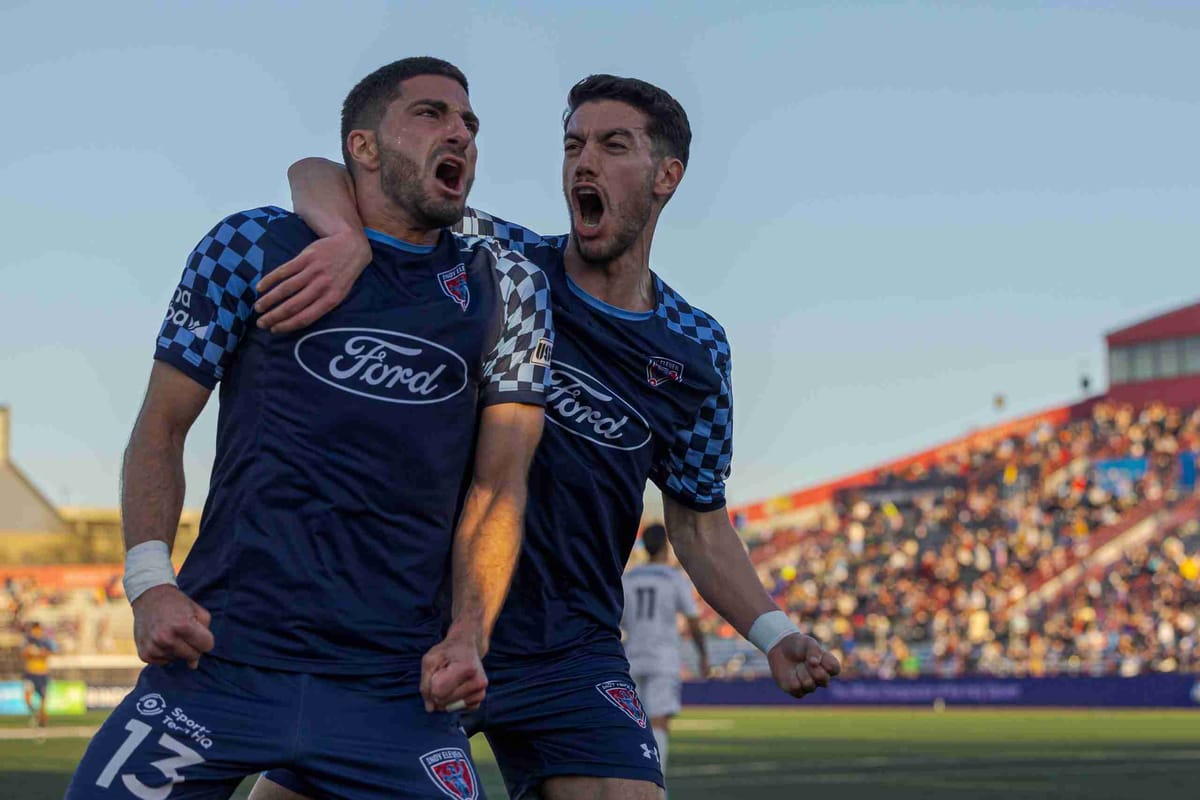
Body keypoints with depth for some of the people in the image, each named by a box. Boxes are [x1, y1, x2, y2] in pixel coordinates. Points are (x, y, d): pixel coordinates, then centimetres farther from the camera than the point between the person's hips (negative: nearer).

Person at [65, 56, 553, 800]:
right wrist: (151, 583, -7)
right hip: (222, 650, -1)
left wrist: (468, 636, -6)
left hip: (396, 683, 2)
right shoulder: (254, 246, 7)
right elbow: (162, 426, 8)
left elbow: (498, 484, 9)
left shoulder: (505, 288, 12)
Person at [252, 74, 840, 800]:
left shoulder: (696, 352, 5)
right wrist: (351, 237, -34)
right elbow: (318, 176, -10)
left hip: (566, 653, 1)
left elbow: (699, 523, 13)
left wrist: (773, 633, -4)